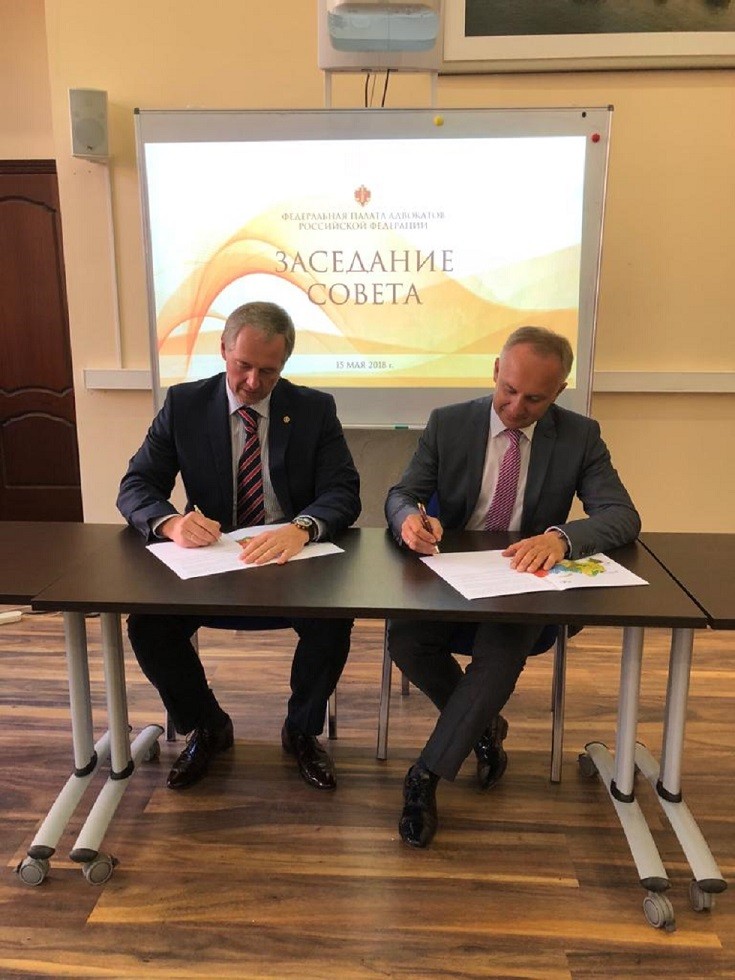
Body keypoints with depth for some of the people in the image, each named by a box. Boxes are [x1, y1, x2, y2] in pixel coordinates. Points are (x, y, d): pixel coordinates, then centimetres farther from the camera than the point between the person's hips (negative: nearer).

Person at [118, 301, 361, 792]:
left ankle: (303, 730, 5)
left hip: (293, 563, -1)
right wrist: (171, 521, -27)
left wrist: (301, 528, -34)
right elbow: (135, 487, -3)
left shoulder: (315, 408, -2)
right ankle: (207, 727, 10)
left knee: (334, 621, -27)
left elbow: (343, 493, -10)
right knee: (146, 626, -21)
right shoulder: (184, 404, -1)